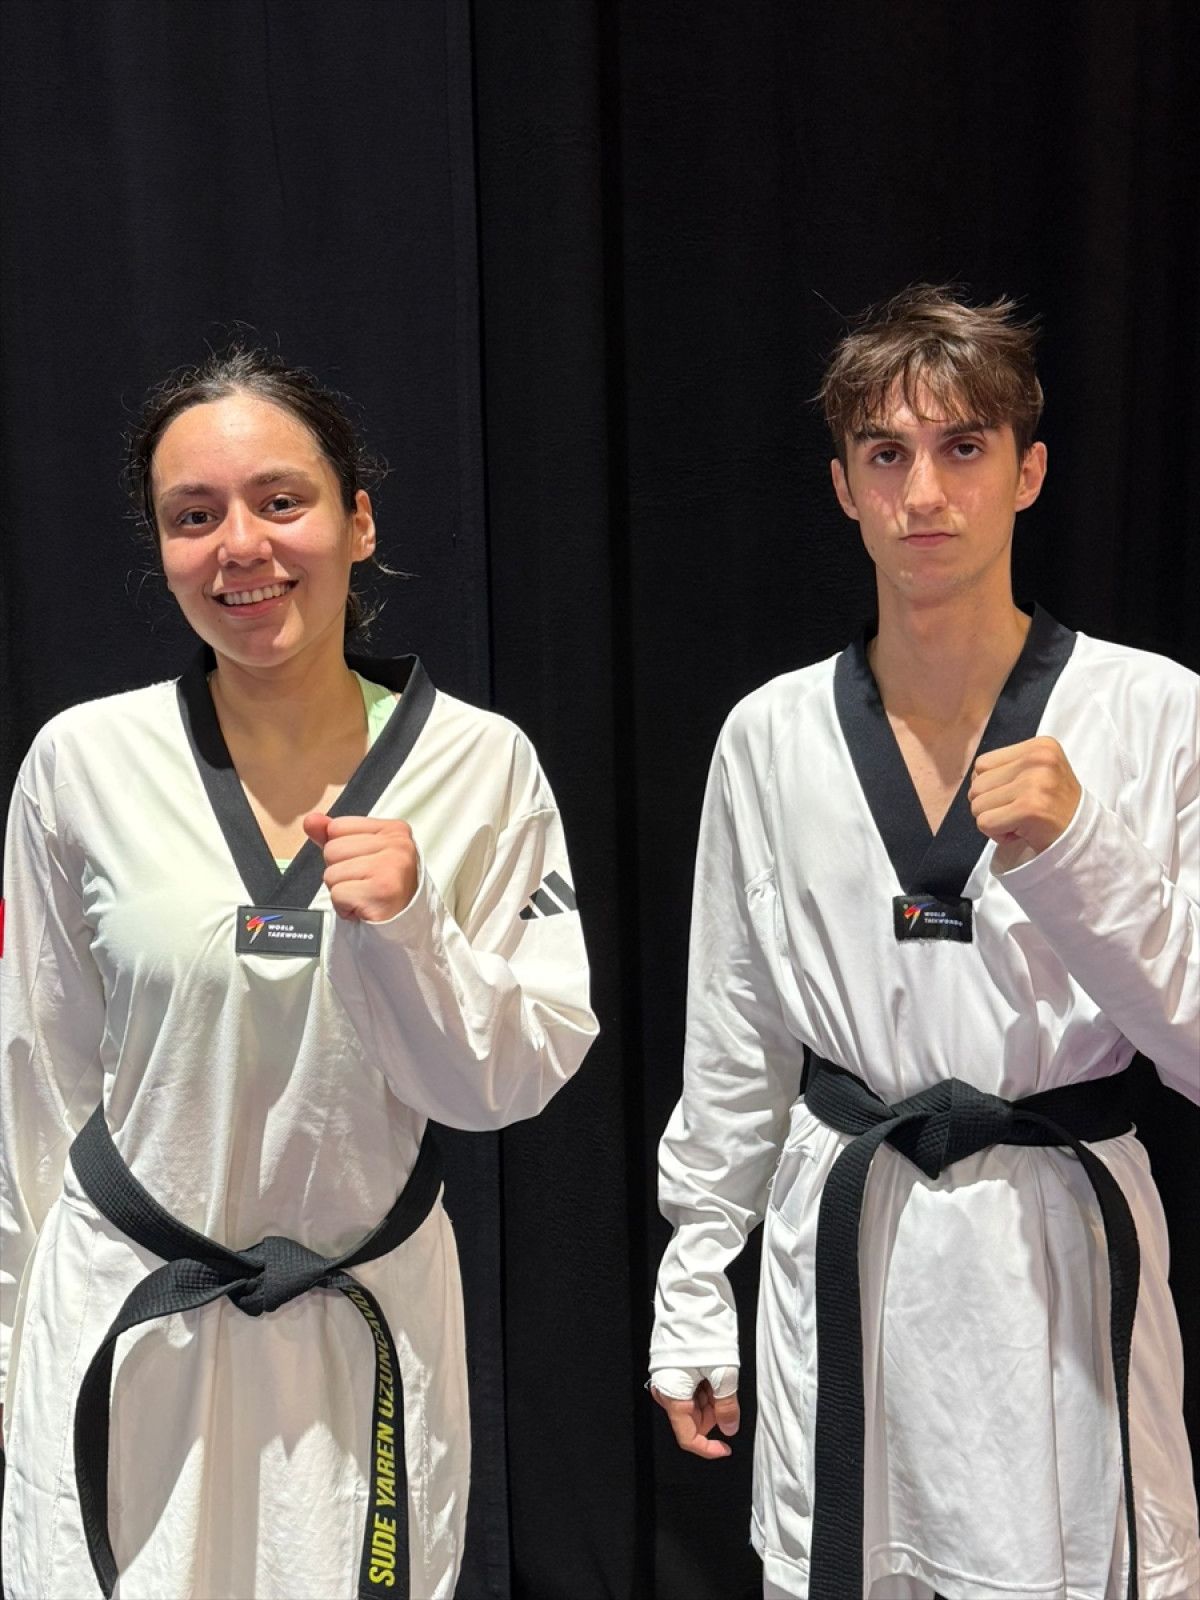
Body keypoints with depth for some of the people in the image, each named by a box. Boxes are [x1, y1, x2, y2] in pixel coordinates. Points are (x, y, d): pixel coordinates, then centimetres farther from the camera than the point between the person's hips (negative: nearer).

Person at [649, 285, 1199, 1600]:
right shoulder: (772, 735, 0)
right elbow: (731, 1052, 6)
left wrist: (1076, 851, -22)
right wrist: (690, 1303, 10)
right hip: (840, 1253, 2)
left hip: (1055, 1253, -2)